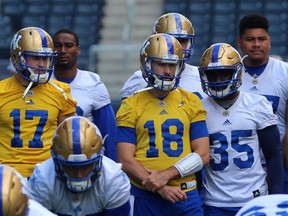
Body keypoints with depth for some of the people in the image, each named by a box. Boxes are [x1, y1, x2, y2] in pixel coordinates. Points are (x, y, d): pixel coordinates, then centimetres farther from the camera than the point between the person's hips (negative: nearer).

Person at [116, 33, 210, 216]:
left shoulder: (191, 102, 7)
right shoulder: (132, 106, 3)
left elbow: (203, 155, 2)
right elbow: (126, 161, -2)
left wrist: (166, 175, -11)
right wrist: (161, 188, -13)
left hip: (186, 196, 1)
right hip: (145, 197, -1)